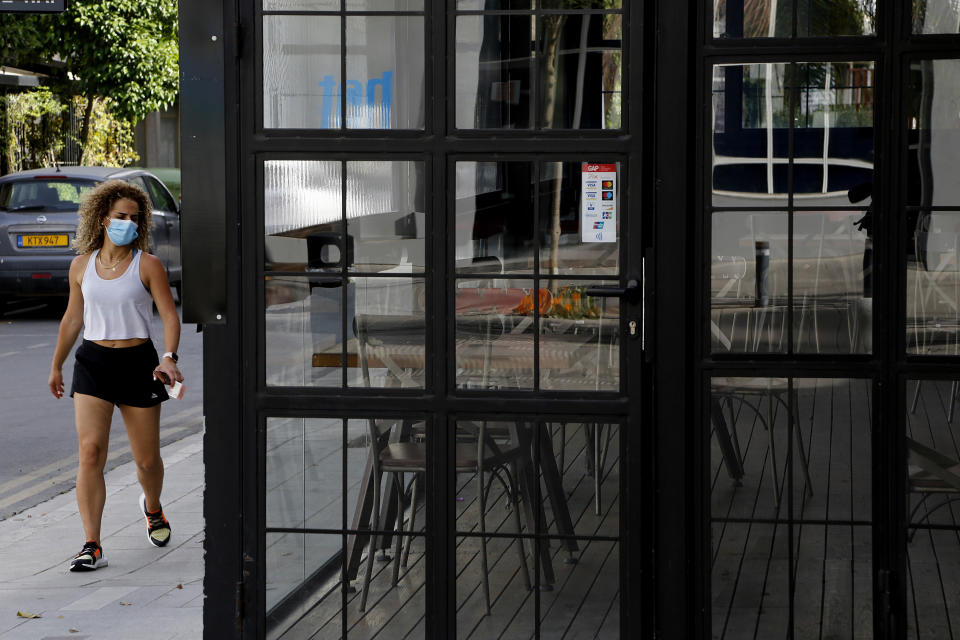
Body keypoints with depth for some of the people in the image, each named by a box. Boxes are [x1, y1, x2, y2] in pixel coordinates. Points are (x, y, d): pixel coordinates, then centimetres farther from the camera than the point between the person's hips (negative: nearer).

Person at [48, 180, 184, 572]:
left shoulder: (147, 266, -2)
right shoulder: (82, 266, 7)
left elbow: (169, 315, -6)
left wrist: (169, 357, -23)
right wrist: (56, 365, 25)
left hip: (138, 363, -1)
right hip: (92, 363, 2)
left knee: (147, 459, 7)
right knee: (90, 451, -13)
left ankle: (153, 509, 43)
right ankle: (92, 547, -13)